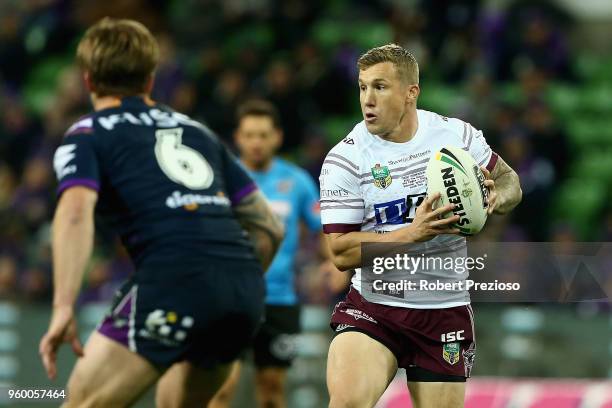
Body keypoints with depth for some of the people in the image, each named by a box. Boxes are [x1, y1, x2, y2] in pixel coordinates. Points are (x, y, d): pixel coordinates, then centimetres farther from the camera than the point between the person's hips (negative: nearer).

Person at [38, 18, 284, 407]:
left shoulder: (88, 134, 13)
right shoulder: (197, 131, 28)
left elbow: (75, 214, -8)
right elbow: (270, 227, 27)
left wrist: (63, 309, -14)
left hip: (174, 276, -6)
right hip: (245, 287, 6)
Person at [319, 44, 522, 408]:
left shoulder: (458, 135, 0)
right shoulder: (345, 160, -8)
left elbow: (510, 181, 15)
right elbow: (341, 253, -13)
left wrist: (495, 198, -10)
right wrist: (413, 233, -25)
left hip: (446, 309, 2)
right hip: (372, 309, -2)